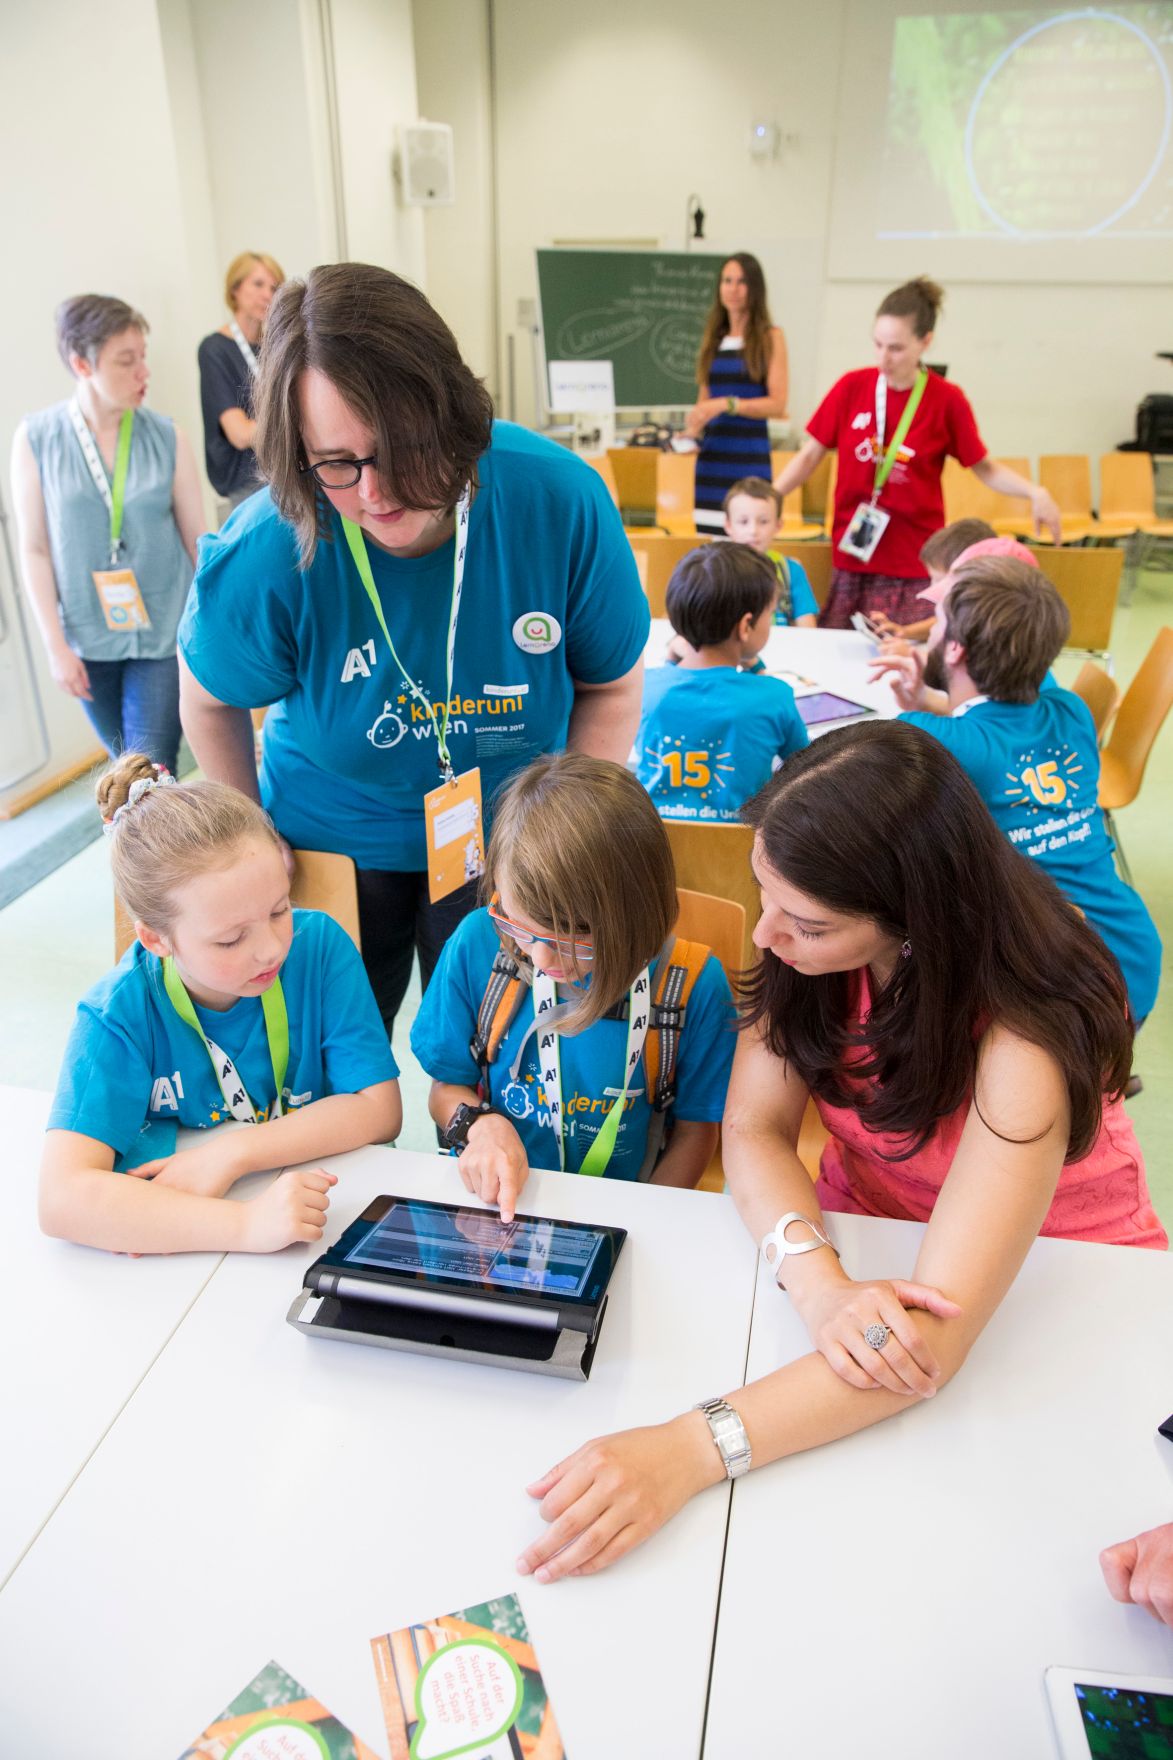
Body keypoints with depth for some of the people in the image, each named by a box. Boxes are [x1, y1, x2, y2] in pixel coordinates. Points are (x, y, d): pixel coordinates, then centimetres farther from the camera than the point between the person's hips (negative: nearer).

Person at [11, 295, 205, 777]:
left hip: (165, 635, -1)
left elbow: (197, 538, 1)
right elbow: (34, 549, -1)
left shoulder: (166, 437, -5)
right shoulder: (36, 438, -5)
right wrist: (55, 645, -4)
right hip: (88, 640, 1)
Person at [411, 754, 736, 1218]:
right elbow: (446, 1088, 4)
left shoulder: (692, 984, -13)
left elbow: (694, 1132, 0)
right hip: (488, 1212, 2)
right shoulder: (479, 943, -9)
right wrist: (480, 1123, -15)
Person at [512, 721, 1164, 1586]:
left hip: (1048, 1277, -3)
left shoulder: (1029, 1035, -35)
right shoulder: (815, 934, -18)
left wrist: (688, 1450, -48)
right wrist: (819, 1282, -36)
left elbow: (936, 1342, -39)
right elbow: (754, 1128, -16)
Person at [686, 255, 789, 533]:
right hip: (712, 455, 5)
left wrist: (726, 404, -18)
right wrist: (692, 432, -1)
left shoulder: (770, 338, 1)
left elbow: (778, 404, -7)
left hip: (749, 456, -5)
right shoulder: (713, 339, 14)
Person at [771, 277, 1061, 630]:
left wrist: (1035, 493, -10)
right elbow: (810, 456, 7)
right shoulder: (851, 387, 0)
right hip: (850, 558, 2)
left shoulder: (947, 400, -4)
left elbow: (984, 468, 6)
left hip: (914, 564, -2)